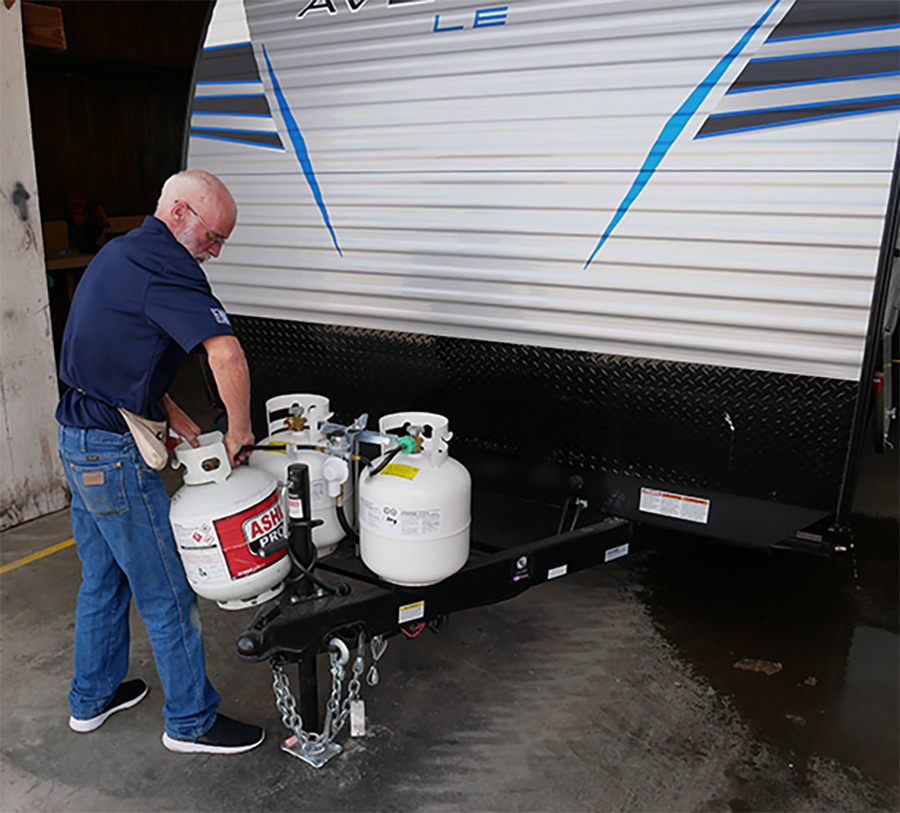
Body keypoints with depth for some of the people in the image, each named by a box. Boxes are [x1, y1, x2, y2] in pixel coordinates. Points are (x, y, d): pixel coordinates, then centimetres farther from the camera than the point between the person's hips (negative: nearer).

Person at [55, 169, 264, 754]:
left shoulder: (122, 252, 13)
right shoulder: (163, 266, -19)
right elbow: (227, 356, -34)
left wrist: (178, 419, 11)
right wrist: (239, 431, -18)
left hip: (78, 441, 10)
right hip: (116, 453, -10)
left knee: (102, 579, 23)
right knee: (167, 592, 3)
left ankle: (92, 698, 40)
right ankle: (191, 721, 19)